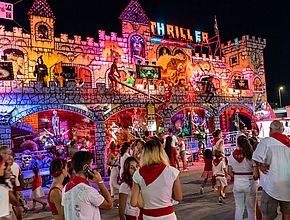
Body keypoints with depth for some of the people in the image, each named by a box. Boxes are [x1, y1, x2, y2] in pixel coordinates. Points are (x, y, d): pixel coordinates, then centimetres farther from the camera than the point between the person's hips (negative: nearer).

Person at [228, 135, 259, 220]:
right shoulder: (251, 155, -13)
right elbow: (256, 174, -15)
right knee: (251, 209, 12)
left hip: (237, 184, 3)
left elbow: (230, 172, 1)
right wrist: (254, 178, 5)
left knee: (239, 208, 15)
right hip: (249, 184, -3)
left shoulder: (232, 156, -3)